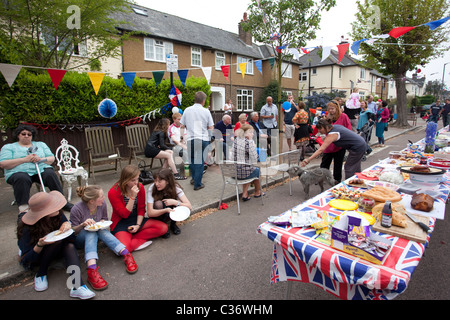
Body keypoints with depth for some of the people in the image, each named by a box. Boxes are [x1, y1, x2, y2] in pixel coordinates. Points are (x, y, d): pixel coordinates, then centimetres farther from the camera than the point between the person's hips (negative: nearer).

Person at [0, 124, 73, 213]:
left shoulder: (40, 144, 25)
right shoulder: (8, 147, 17)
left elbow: (52, 158, 16)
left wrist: (40, 159, -7)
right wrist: (25, 159, -9)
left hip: (41, 169, 2)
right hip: (19, 172, -2)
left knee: (50, 174, -32)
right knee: (22, 179, -38)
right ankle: (23, 209, -38)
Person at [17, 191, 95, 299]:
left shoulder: (58, 214, -17)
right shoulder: (27, 229, -27)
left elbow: (70, 238, -13)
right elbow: (26, 259, -23)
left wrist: (67, 225, -34)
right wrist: (40, 245, -41)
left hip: (54, 251, 4)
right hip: (33, 258, -4)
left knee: (70, 246, -30)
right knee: (57, 240, -32)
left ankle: (77, 286, -42)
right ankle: (40, 274, -13)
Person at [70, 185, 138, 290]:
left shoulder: (102, 204, -11)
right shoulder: (77, 209, -23)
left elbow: (105, 219, 8)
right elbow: (72, 231, -13)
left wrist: (102, 222, -15)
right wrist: (83, 224, -33)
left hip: (96, 234, 3)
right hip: (79, 239, -3)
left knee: (102, 230, -31)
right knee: (91, 232, -36)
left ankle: (126, 255, -43)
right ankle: (92, 270, -54)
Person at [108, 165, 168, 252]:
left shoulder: (140, 187, -3)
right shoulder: (113, 192, -17)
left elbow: (141, 209, 3)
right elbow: (124, 214, -19)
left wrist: (138, 225, -12)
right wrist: (133, 197, -29)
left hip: (137, 219, 6)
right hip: (121, 223, -5)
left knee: (163, 228, -15)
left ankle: (133, 238, -12)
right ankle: (140, 241, -8)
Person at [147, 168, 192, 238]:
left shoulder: (175, 188, -22)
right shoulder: (152, 189, -25)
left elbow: (189, 207, -27)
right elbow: (150, 213, -30)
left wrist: (174, 202, -41)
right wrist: (165, 210, -47)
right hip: (157, 214, -1)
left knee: (179, 203, -30)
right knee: (158, 203, -33)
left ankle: (173, 224, -2)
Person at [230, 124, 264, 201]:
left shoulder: (236, 140, 3)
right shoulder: (249, 142, -19)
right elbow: (254, 159, -17)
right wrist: (254, 148, -3)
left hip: (234, 171, 6)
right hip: (244, 173, -6)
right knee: (257, 170, 26)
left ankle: (245, 194, 30)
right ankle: (257, 192, 47)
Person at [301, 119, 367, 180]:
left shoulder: (332, 135, -25)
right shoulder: (334, 126, 2)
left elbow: (321, 149, -32)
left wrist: (308, 159, -35)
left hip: (357, 148, -10)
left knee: (348, 168, -2)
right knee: (356, 169, 23)